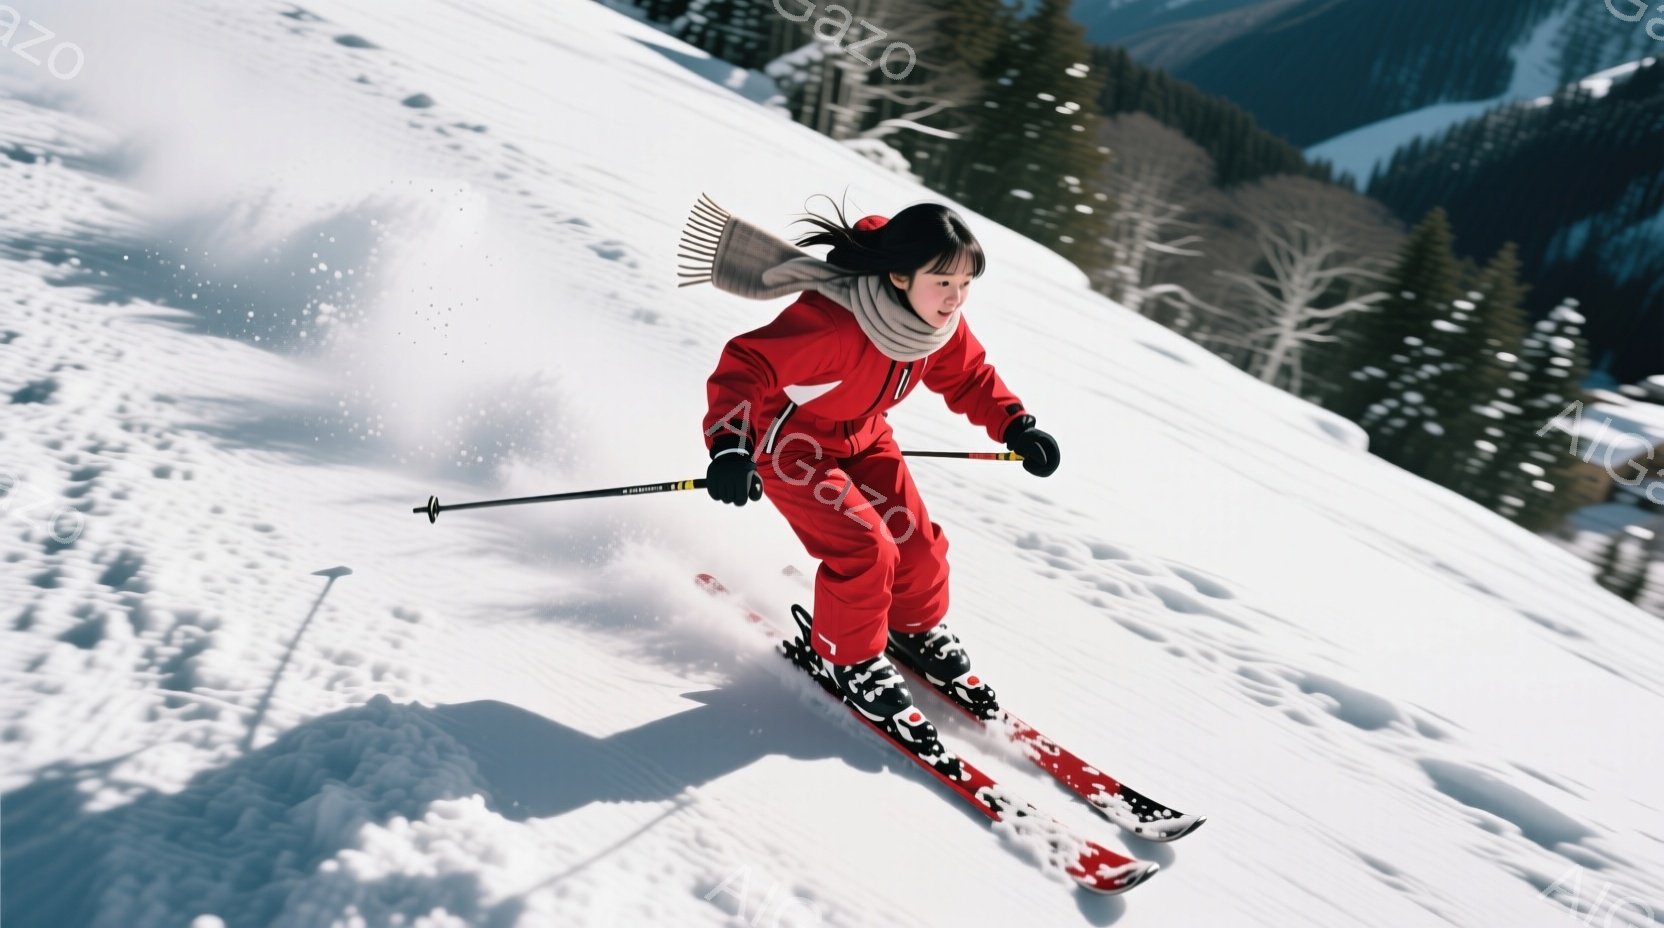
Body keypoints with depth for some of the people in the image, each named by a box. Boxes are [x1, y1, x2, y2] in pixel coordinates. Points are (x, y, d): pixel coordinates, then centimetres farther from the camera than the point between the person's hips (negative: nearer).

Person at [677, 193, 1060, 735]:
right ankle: (847, 658, 8)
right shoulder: (831, 322, -38)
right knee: (865, 549, -19)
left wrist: (1017, 427, -10)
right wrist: (729, 445, -52)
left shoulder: (943, 324, -14)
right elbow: (746, 366, -38)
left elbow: (968, 377, 4)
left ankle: (918, 629, 33)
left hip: (863, 437, 7)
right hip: (788, 440, -7)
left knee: (917, 542, 2)